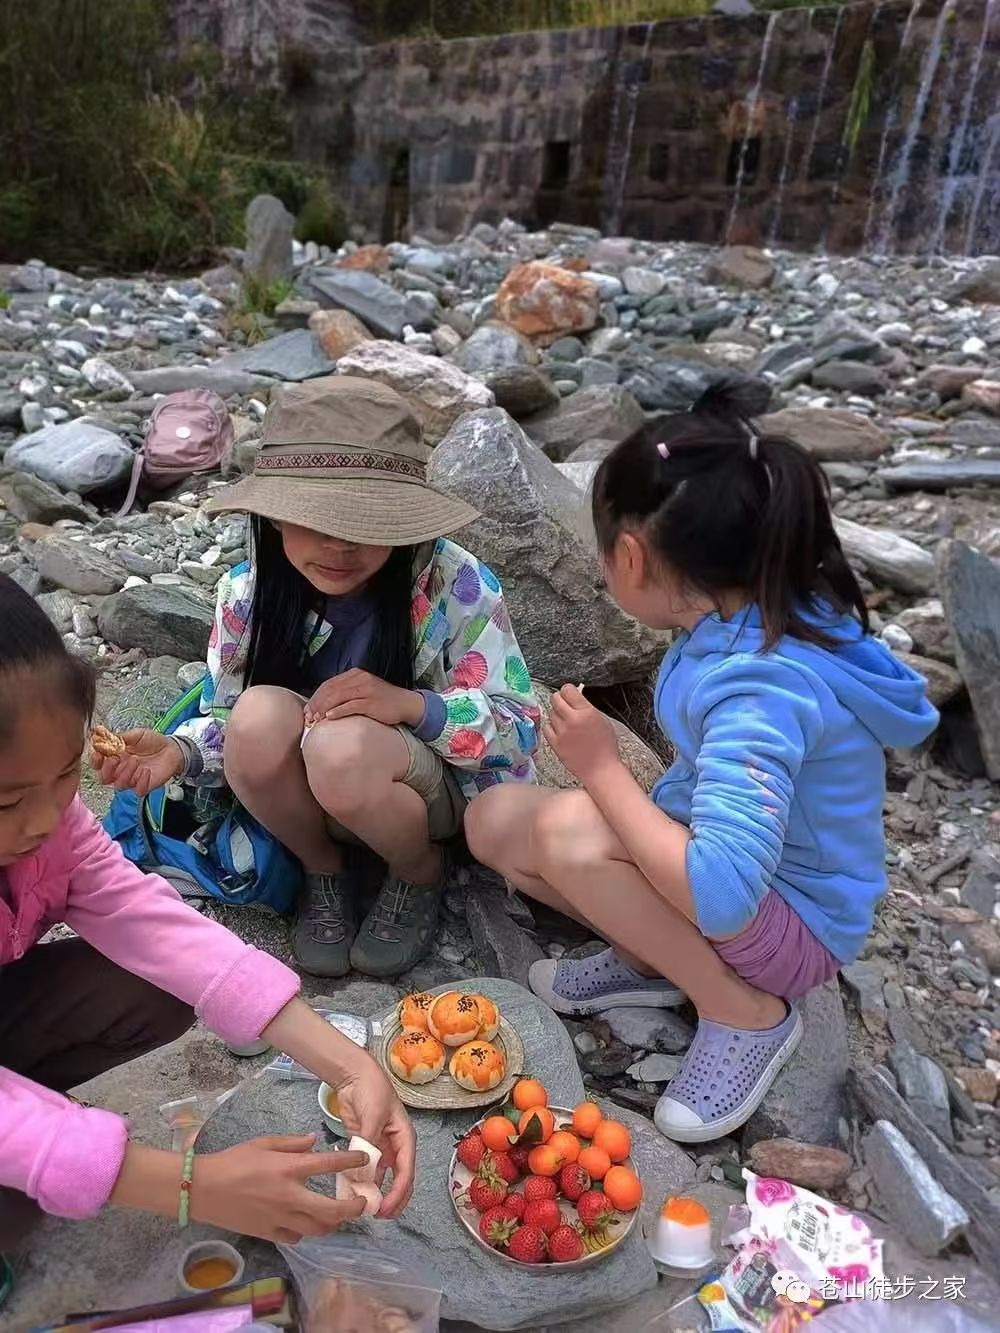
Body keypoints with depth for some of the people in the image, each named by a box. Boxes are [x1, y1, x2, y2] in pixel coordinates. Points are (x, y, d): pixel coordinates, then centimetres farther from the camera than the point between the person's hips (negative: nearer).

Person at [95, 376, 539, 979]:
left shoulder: (453, 585, -21)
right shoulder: (251, 594, -11)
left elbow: (521, 726, -17)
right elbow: (228, 721, -1)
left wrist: (411, 704, -34)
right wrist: (180, 751, -24)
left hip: (437, 788, -3)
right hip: (310, 801, 3)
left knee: (343, 747, -36)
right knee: (260, 715, -29)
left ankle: (421, 871, -1)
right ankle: (323, 871, 0)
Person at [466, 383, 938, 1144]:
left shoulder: (761, 686, -33)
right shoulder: (740, 624, -8)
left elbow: (719, 895, -41)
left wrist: (603, 769, -29)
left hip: (792, 923, -7)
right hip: (733, 859, 7)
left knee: (568, 829, -33)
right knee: (495, 821, -3)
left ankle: (746, 1013, -9)